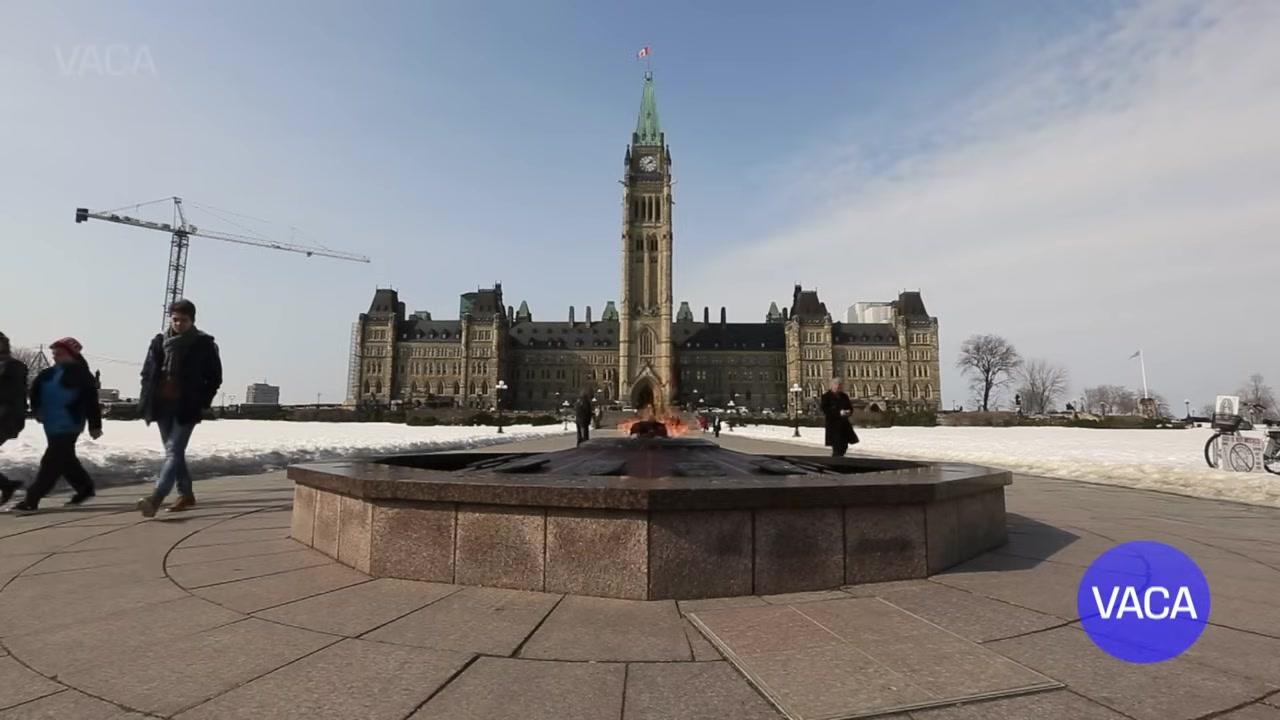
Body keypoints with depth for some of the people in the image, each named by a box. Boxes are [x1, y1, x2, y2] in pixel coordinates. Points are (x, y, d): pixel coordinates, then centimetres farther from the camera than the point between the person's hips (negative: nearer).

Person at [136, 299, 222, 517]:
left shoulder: (204, 344, -5)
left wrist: (202, 402, -8)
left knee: (173, 452, -12)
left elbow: (215, 377, -1)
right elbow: (147, 373, 12)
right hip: (163, 406, 6)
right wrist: (146, 402, 3)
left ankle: (155, 498, -20)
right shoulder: (159, 342, 6)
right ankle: (186, 494, 25)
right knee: (174, 452, 13)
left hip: (186, 408, -5)